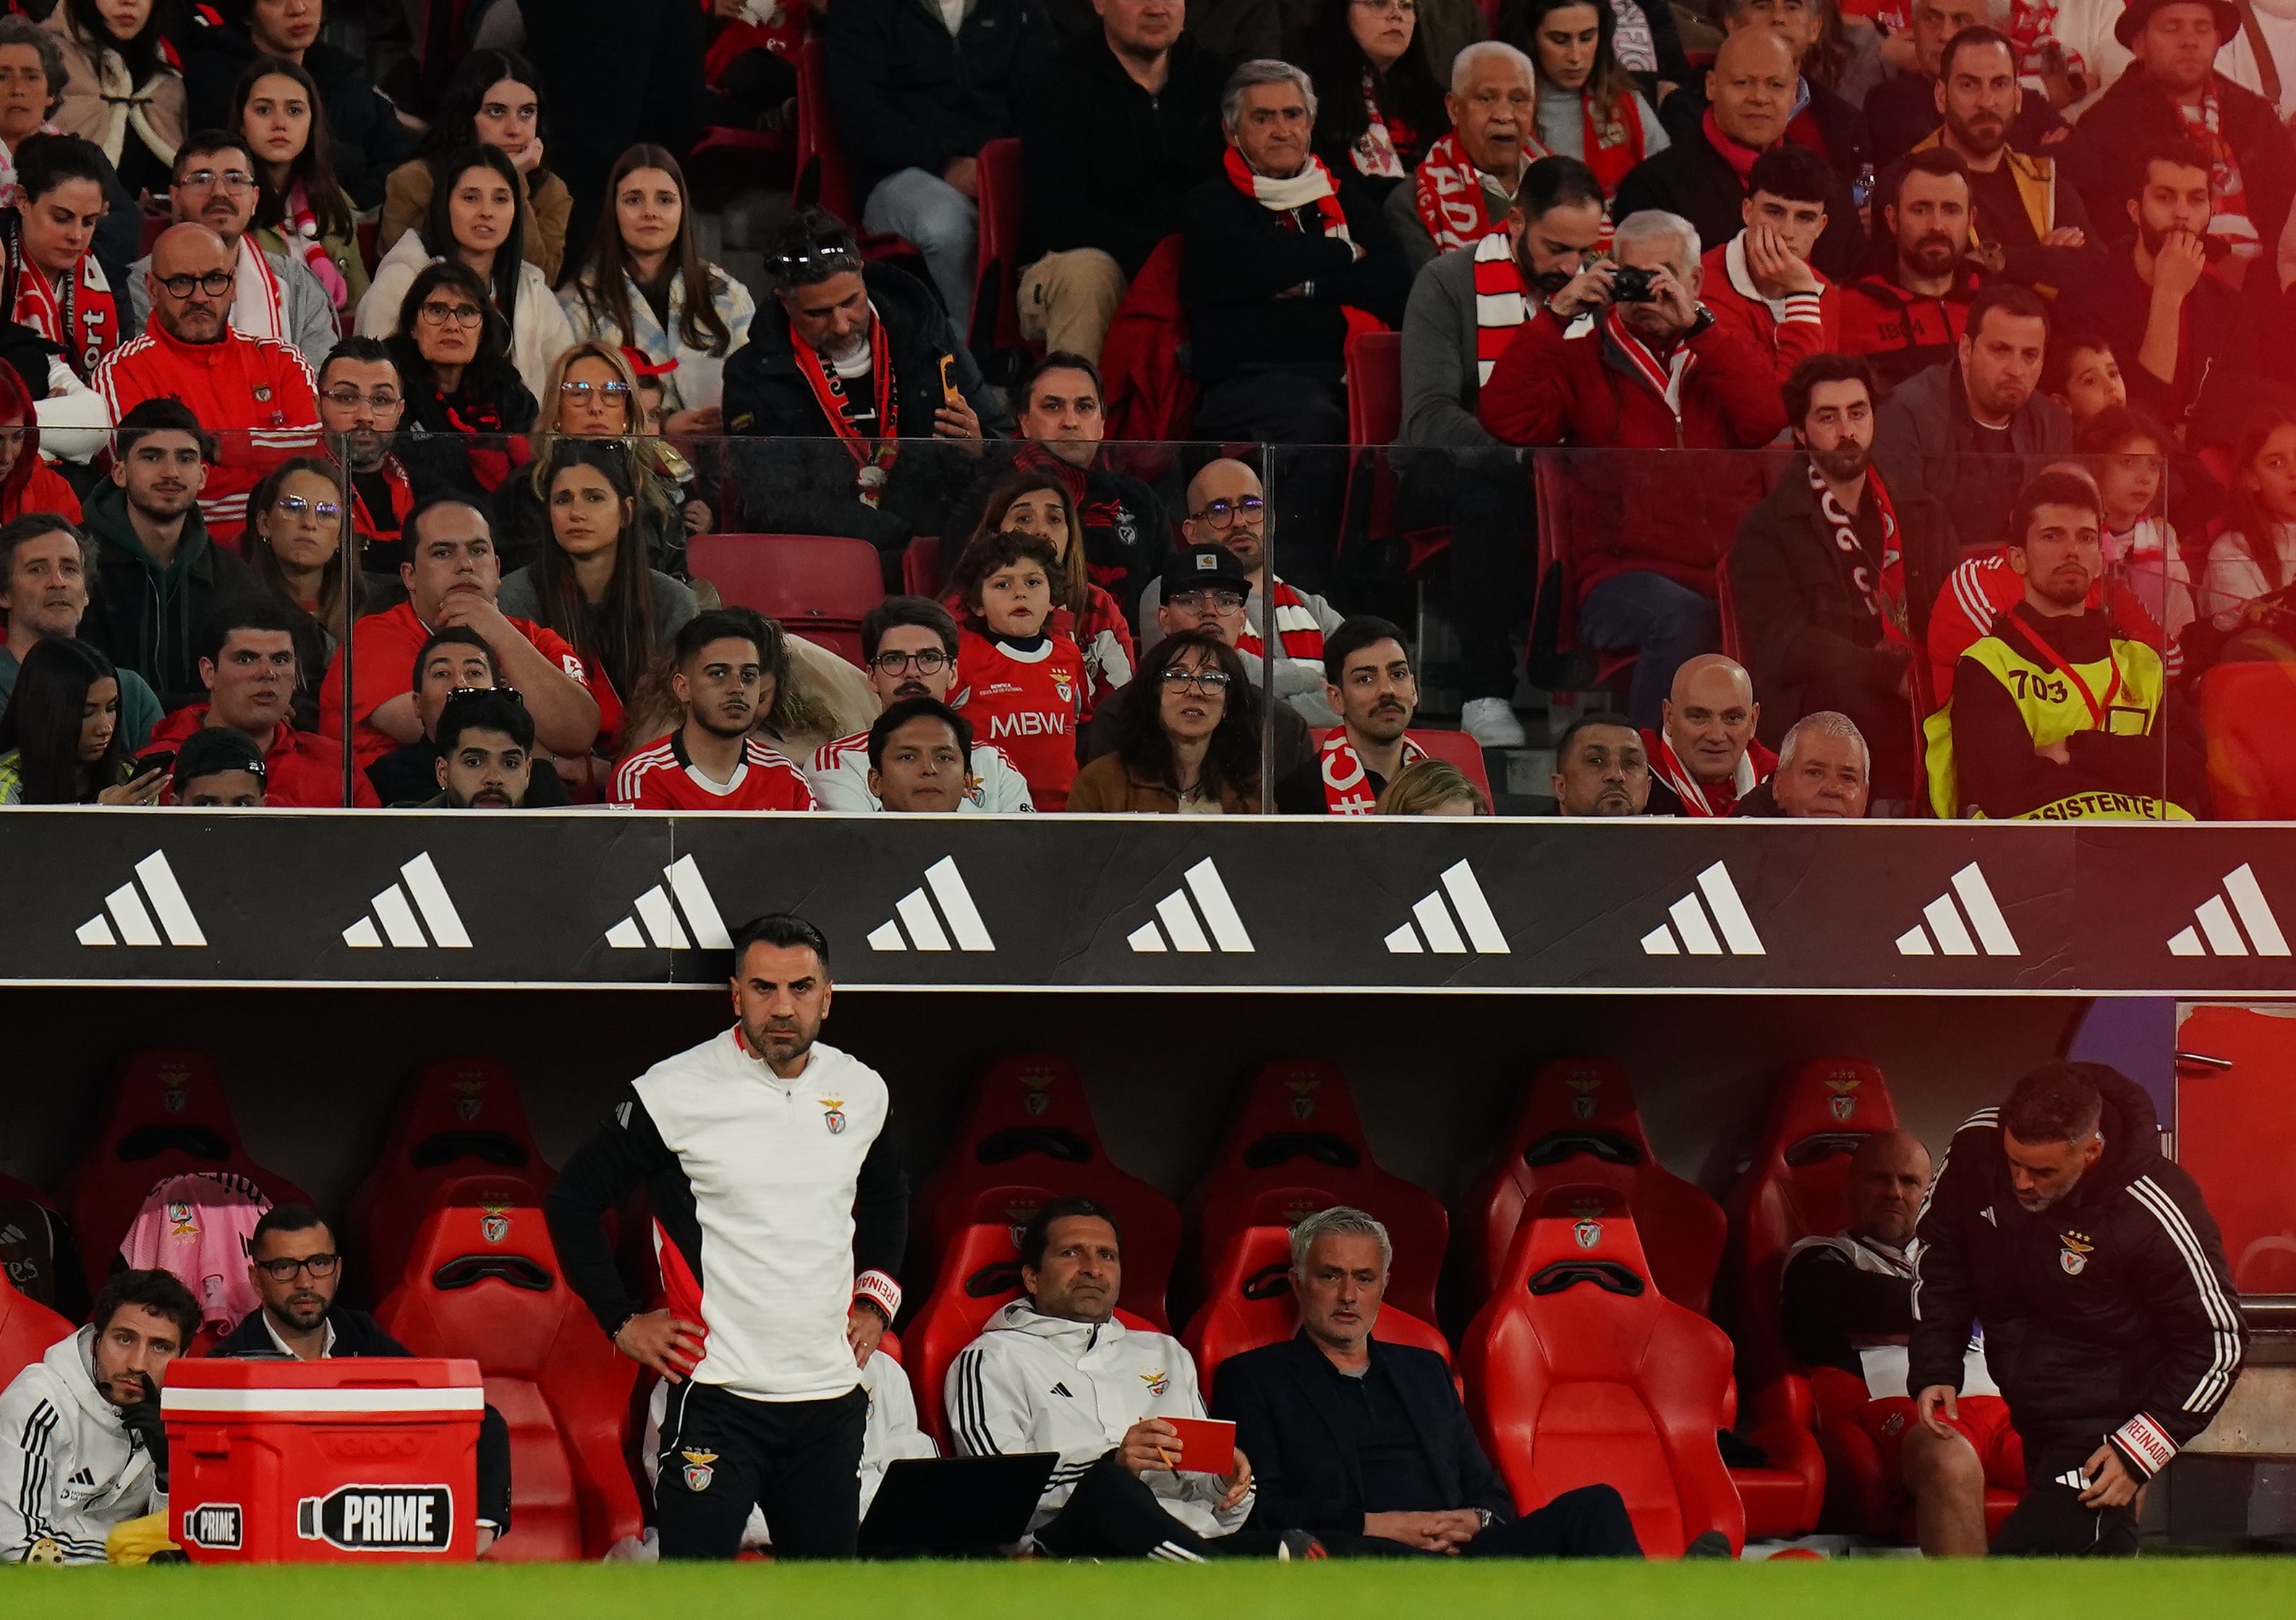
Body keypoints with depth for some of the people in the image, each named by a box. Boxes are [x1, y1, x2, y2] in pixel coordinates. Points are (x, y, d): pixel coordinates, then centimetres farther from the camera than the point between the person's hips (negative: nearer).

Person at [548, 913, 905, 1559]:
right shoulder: (676, 1093, -8)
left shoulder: (862, 1093, 7)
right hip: (717, 1395, -5)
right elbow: (573, 1198, 2)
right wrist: (622, 1321, -2)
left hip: (831, 1398, 5)